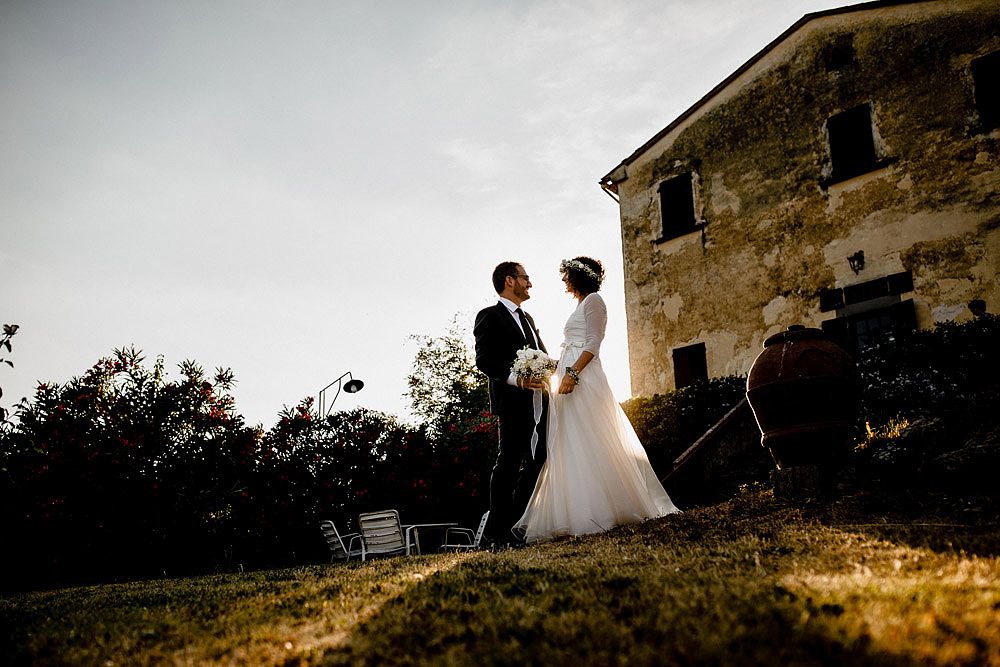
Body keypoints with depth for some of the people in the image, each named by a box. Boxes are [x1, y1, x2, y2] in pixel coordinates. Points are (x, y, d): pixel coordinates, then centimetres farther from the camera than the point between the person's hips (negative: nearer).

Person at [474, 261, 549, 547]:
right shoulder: (490, 316, -2)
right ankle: (499, 533, 5)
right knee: (508, 465, -4)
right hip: (514, 403, -8)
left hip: (540, 402, 8)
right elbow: (483, 360, -13)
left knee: (537, 462, 10)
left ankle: (515, 521, 23)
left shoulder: (527, 318, 25)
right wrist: (516, 379, -26)